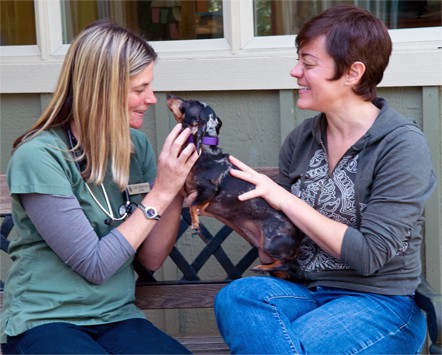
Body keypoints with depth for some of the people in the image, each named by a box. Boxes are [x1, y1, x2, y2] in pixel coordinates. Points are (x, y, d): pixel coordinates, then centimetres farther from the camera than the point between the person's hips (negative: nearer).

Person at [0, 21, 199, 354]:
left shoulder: (137, 146, 2)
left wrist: (177, 190, -8)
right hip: (44, 322, -4)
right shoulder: (39, 156, -15)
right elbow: (95, 266, -15)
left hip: (119, 316, 4)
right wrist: (160, 193, -16)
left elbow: (151, 259, 5)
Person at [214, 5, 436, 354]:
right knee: (236, 296, -27)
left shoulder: (402, 145, -11)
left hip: (380, 303, -5)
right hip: (304, 292, 5)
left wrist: (284, 199, -18)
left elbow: (369, 255, -17)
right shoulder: (301, 139, 5)